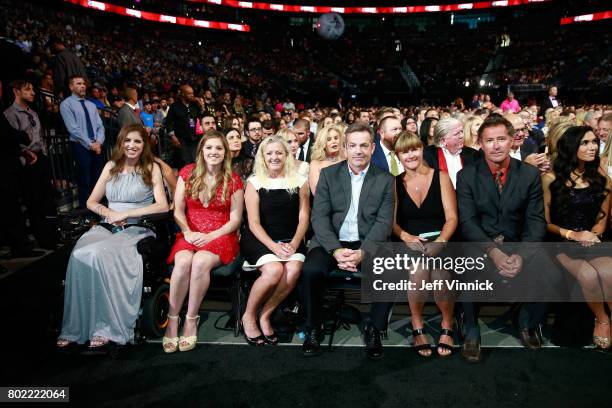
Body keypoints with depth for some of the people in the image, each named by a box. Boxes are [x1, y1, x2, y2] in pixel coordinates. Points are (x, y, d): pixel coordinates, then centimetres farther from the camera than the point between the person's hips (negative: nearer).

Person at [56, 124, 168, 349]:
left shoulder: (152, 168, 6)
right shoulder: (111, 166, 18)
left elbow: (163, 206, -5)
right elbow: (91, 202, 18)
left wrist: (126, 213, -11)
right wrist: (107, 212, -4)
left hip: (137, 229, -4)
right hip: (106, 227, 4)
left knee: (99, 255, -32)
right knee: (79, 255, -28)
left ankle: (106, 328, -23)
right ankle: (74, 328, -19)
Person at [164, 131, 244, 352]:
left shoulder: (233, 180, 1)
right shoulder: (188, 173, 7)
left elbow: (235, 219, 0)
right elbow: (178, 211, 8)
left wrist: (210, 236, -12)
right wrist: (188, 232, -10)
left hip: (221, 235, -2)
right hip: (190, 234, 2)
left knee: (200, 262, -33)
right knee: (183, 262, -31)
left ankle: (191, 320, -16)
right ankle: (173, 319, -15)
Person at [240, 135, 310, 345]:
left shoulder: (299, 181, 6)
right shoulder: (254, 182, 1)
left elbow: (303, 217, 4)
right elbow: (254, 222, -4)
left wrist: (294, 244, -12)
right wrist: (274, 246, -17)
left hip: (290, 240, 2)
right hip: (260, 240, -2)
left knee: (293, 270, -28)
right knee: (274, 270, -30)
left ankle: (265, 315, -5)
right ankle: (249, 316, -4)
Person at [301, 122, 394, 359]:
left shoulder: (385, 179, 5)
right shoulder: (328, 174, 5)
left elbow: (384, 222, -3)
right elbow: (319, 216, -2)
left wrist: (362, 252, -19)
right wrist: (336, 250, -18)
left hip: (369, 244, 0)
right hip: (332, 243, 0)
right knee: (311, 270, -28)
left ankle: (374, 330, -2)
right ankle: (313, 328, -3)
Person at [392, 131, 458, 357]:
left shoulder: (441, 178, 7)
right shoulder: (395, 183, 11)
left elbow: (451, 218, 1)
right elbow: (391, 221, 5)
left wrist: (441, 241, -18)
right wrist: (406, 236, -16)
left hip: (438, 241, 0)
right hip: (409, 243, 1)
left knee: (436, 265, -33)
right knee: (419, 267, -33)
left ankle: (447, 326, -6)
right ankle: (417, 327, -10)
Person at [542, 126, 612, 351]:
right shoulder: (551, 179, -1)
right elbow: (545, 222, 0)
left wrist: (592, 235, -4)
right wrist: (572, 234, -13)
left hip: (592, 243, 3)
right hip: (561, 243, -3)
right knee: (589, 275, -30)